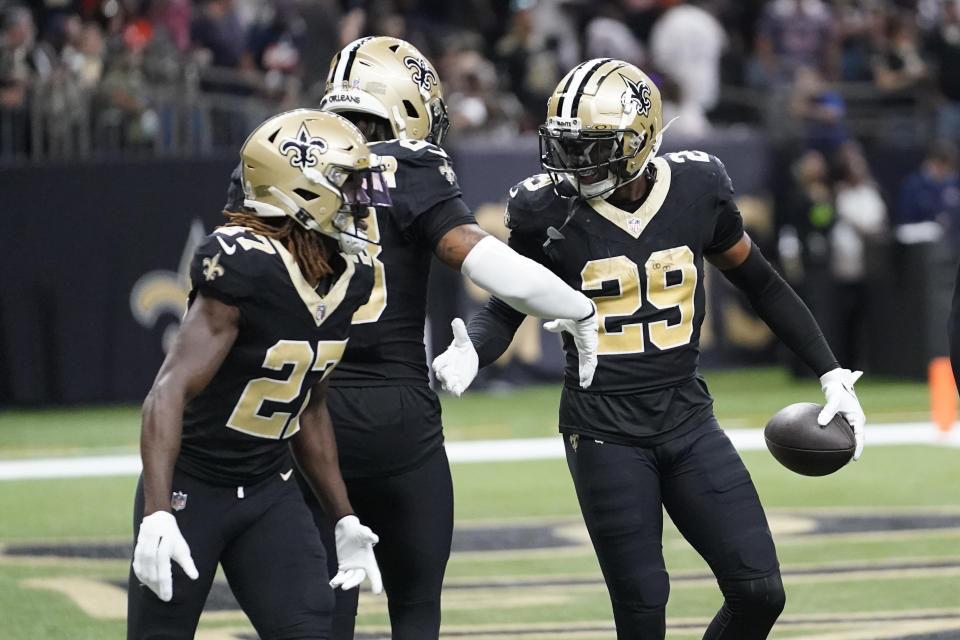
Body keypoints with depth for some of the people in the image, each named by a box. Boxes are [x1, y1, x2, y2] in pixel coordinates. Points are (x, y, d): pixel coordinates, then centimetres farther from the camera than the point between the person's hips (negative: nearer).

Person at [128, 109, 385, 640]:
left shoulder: (349, 276, 0)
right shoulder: (245, 268, -24)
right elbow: (170, 392, -28)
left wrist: (344, 520, 13)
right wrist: (157, 516, -35)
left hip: (267, 488, 6)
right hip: (190, 487, -6)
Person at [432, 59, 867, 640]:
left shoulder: (697, 189, -3)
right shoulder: (551, 211, -8)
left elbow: (762, 285, 11)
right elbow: (505, 310, 5)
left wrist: (833, 374, 11)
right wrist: (470, 353, -17)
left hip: (689, 421, 3)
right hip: (604, 433, -3)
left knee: (760, 592, -3)